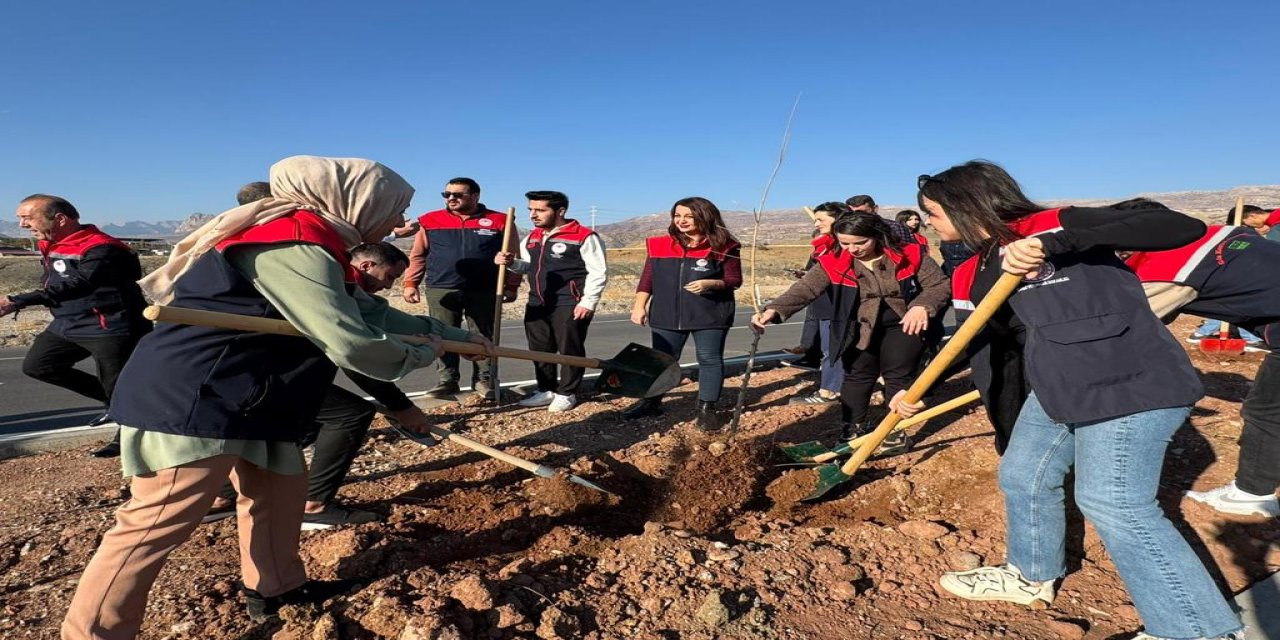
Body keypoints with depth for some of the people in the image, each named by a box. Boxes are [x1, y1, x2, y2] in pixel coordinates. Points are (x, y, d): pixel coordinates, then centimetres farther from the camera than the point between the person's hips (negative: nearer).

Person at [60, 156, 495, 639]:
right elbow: (351, 343, -29)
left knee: (280, 483, 18)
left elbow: (365, 309, 20)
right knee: (158, 522, -3)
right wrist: (417, 356, -8)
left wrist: (451, 335, 23)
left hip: (239, 398, 11)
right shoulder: (294, 243, -22)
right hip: (191, 397, -11)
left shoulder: (308, 242, 12)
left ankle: (276, 588, 35)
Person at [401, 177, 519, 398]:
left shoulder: (500, 222, 1)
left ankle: (483, 379, 17)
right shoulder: (429, 221, 6)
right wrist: (410, 283, 5)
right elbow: (418, 255, 11)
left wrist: (512, 285, 2)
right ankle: (447, 380, 14)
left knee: (484, 336, 6)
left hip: (484, 291, -1)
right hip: (441, 290, 1)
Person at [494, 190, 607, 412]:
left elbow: (598, 272, -10)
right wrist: (511, 263, 4)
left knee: (570, 350, 2)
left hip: (570, 305, -7)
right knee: (539, 350, 11)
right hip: (537, 304, 7)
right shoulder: (531, 238, 13)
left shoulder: (584, 237, -10)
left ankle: (566, 394, 16)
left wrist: (588, 302, -15)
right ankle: (546, 390, 26)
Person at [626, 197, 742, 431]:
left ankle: (706, 409, 14)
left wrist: (710, 283, -22)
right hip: (666, 315, 3)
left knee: (709, 359, 3)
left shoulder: (723, 247, -7)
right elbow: (647, 279, 7)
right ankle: (652, 401, 29)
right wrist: (639, 306, -1)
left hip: (710, 315, -2)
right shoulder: (659, 245, 3)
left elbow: (735, 279, -5)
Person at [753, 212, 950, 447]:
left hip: (903, 325, -1)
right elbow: (804, 289, -23)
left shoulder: (910, 255, -14)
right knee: (857, 377, 7)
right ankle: (852, 431, 21)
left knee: (898, 377, 5)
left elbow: (939, 284, -8)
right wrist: (773, 310, -40)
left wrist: (922, 306, -29)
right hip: (859, 328, 1)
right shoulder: (833, 264, -13)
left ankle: (896, 432, 20)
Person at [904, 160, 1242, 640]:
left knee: (1114, 504, -9)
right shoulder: (971, 276, 8)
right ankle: (1030, 576, 38)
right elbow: (977, 348, 14)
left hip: (1131, 383, -8)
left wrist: (1055, 243, -33)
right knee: (1021, 476, 14)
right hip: (1056, 390, 9)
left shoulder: (1053, 225, -15)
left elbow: (1182, 227, -24)